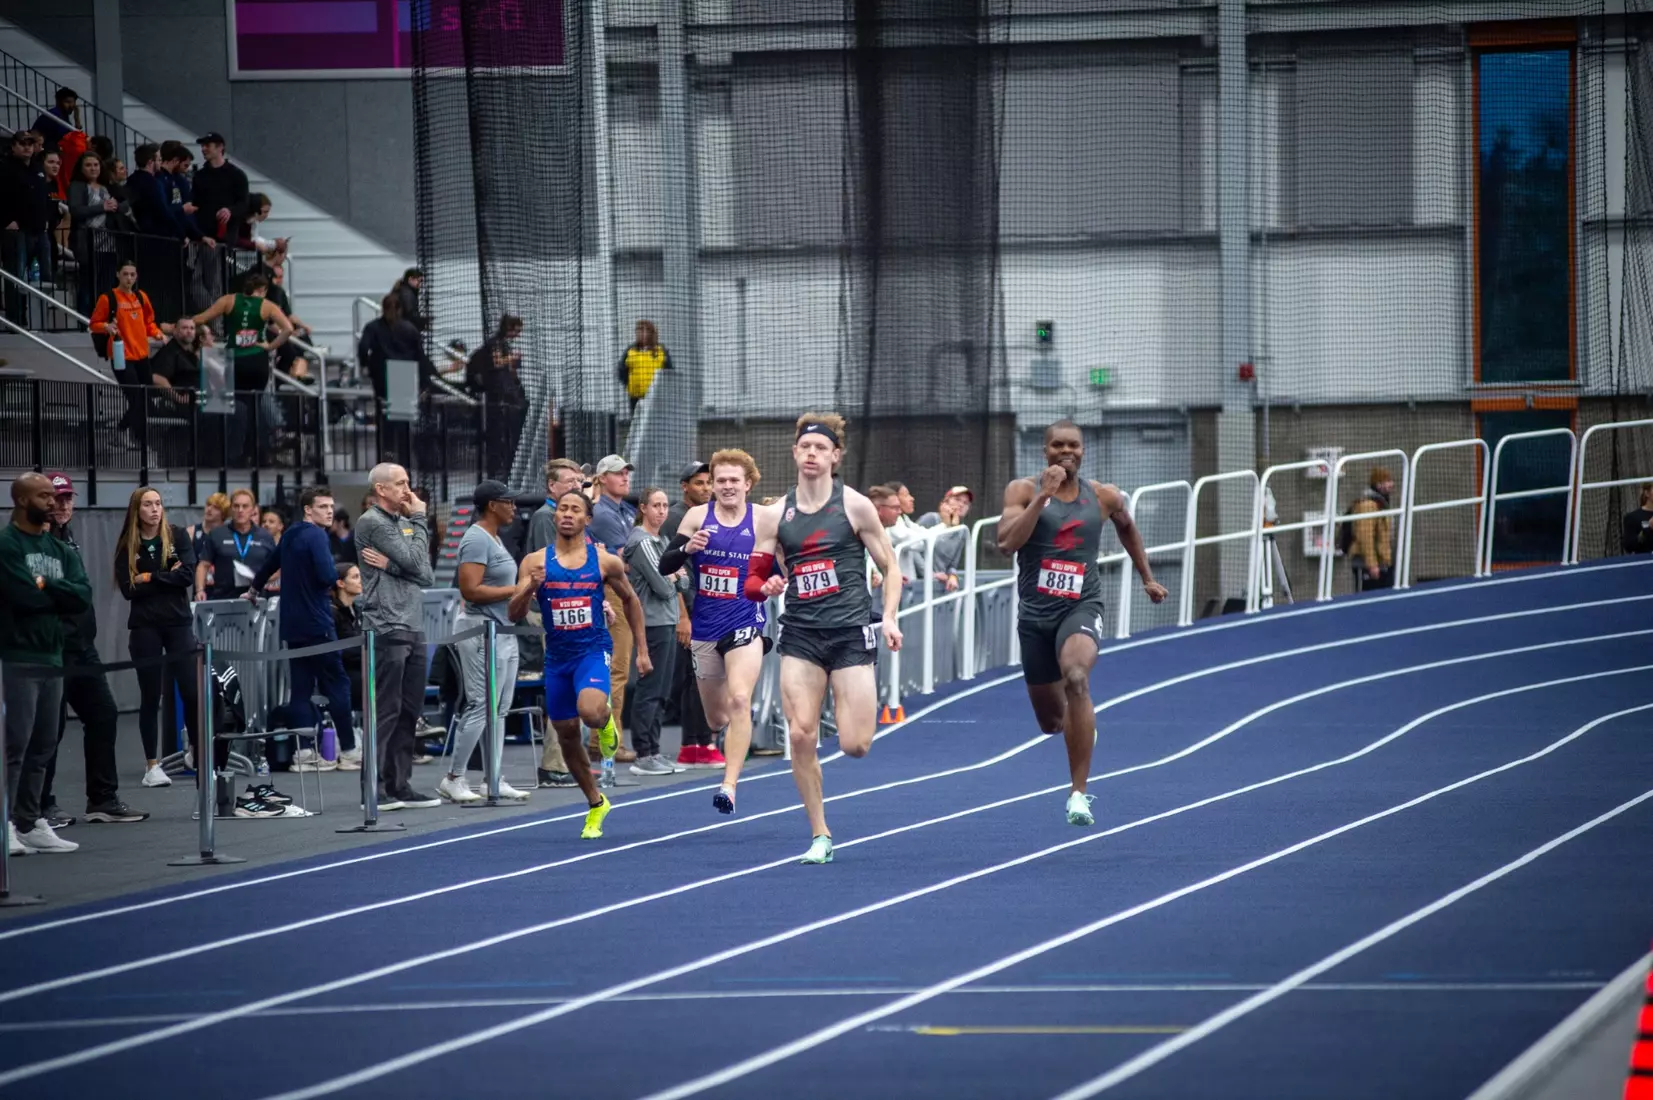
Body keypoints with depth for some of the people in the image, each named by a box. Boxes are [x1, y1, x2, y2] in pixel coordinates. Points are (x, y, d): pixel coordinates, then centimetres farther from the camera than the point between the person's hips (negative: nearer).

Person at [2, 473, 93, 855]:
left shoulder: (61, 549, 15)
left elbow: (83, 597, 2)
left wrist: (44, 586, -10)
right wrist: (60, 593, -3)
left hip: (52, 658, 8)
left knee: (42, 746, 9)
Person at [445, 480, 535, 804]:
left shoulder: (494, 538, 16)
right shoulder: (477, 539, -15)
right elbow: (470, 589, -23)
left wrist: (525, 589, 9)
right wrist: (516, 590, -17)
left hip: (503, 631, 10)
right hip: (482, 631, -10)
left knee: (498, 709, 10)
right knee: (481, 706, -10)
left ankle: (495, 780, 12)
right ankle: (454, 779, -5)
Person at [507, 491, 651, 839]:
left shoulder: (605, 561, -3)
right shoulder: (535, 562, -1)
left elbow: (630, 600, 12)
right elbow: (514, 615, -4)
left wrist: (642, 650, 11)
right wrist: (530, 588, -25)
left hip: (593, 651, -3)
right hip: (557, 657, 3)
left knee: (590, 711, -31)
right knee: (567, 735, 9)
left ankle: (606, 722, 8)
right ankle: (596, 803, 29)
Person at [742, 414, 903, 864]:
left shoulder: (854, 506, -1)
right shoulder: (774, 515, 6)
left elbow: (890, 567, 6)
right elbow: (753, 580, 10)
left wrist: (889, 618, -7)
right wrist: (766, 587, -13)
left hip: (851, 631, -2)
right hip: (800, 634, 2)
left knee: (855, 746, -8)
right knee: (800, 735, -10)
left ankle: (866, 705, 31)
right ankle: (820, 836, 4)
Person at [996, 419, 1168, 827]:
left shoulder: (1103, 497, 4)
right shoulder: (1024, 490, -3)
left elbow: (1126, 527, 27)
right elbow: (1007, 543, -18)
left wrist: (1147, 577, 30)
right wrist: (1044, 496, -22)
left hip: (1081, 608, -1)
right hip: (1035, 613, 1)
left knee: (1076, 679, -33)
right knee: (1051, 722, 11)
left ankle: (1079, 794, -29)